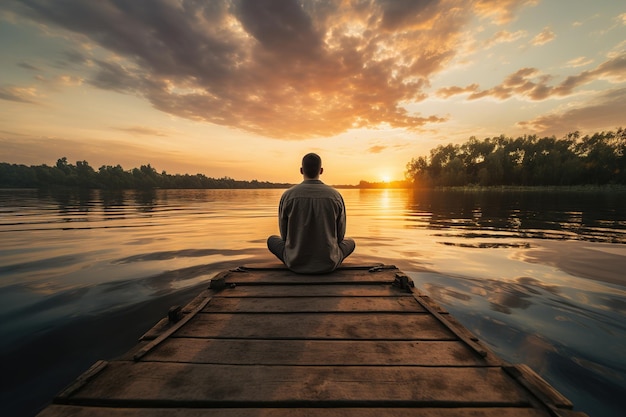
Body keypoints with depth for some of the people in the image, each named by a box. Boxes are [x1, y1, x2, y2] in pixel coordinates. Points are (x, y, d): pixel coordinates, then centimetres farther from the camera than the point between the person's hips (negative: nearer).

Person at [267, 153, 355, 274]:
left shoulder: (287, 195, -9)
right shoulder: (336, 196, -7)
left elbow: (284, 235, 2)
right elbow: (340, 235, 3)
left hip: (296, 263, 0)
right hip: (328, 263, 1)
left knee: (272, 240, 28)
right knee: (350, 242, 30)